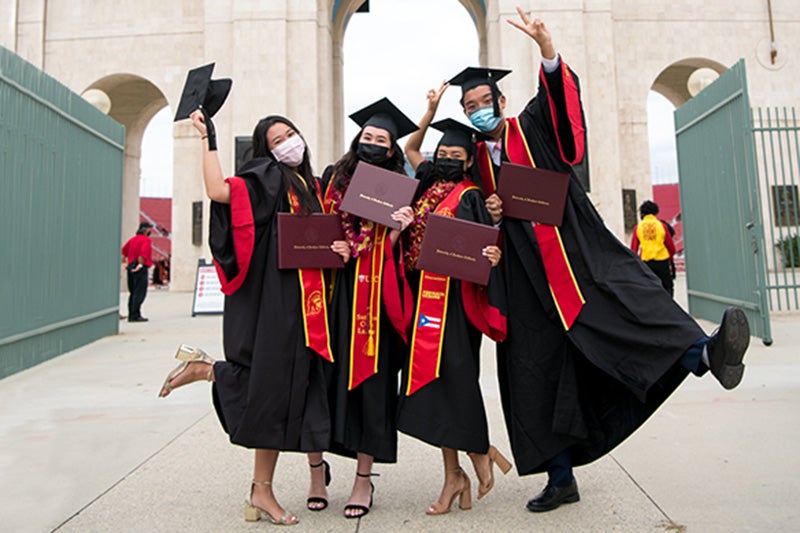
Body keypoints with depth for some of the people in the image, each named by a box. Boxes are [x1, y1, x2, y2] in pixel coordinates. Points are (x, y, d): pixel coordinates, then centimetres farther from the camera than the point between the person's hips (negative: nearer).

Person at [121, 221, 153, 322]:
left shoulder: (132, 239, 18)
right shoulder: (146, 239, -7)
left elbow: (123, 250, 17)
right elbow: (143, 252, -21)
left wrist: (125, 263, 16)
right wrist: (140, 264, -20)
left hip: (131, 267, 9)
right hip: (141, 269, -9)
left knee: (133, 293, 14)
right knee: (140, 293, -8)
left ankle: (131, 315, 16)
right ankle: (135, 315, -11)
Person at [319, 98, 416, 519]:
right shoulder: (334, 179, 12)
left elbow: (394, 254, 1)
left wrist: (398, 229, -16)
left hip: (374, 294, -2)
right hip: (335, 289, 2)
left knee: (369, 373, 0)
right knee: (330, 372, 0)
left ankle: (364, 477, 11)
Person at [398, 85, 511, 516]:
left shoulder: (468, 196, -4)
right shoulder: (430, 186, 15)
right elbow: (410, 148, 25)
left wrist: (492, 254, -34)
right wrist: (431, 111, 12)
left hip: (454, 298, -7)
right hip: (423, 295, 7)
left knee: (454, 378, -6)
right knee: (430, 379, 6)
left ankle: (479, 453, 18)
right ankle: (454, 473, 16)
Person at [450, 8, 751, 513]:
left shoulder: (532, 126, 8)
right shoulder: (478, 159, 17)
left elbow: (561, 93, -12)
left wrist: (546, 48, -29)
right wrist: (490, 214, -1)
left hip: (575, 249, -3)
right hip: (526, 277, 3)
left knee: (628, 296, -32)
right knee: (536, 372, 3)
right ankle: (561, 477, 14)